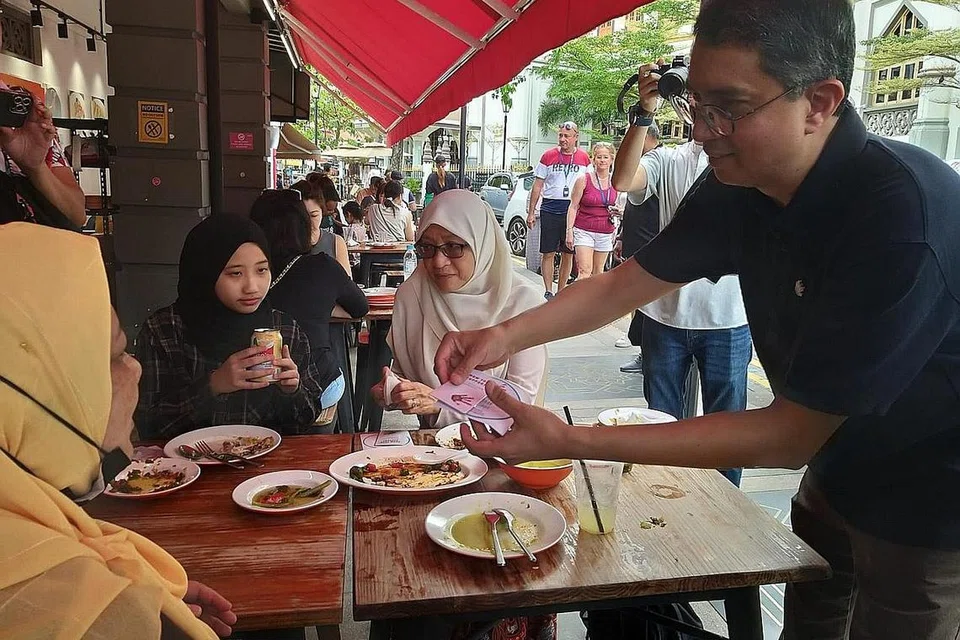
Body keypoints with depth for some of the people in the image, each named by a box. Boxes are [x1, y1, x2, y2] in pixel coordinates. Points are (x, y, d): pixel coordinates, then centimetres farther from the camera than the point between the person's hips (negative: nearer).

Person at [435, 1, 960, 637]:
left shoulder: (903, 216, -34)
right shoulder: (738, 185, -11)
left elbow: (789, 435, -32)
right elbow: (625, 284, -3)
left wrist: (569, 442, -35)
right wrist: (506, 335, -19)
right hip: (839, 474, 6)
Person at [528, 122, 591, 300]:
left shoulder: (584, 158, 6)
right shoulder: (548, 156, 1)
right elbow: (537, 186, 4)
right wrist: (531, 212, 0)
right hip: (550, 209, -1)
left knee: (568, 253, 7)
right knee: (548, 253, -1)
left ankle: (561, 292, 19)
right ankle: (548, 291, 8)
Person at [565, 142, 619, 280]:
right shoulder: (584, 180, -6)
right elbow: (573, 207, -4)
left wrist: (616, 212, -1)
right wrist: (569, 230, -11)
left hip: (605, 233, 4)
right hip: (584, 231, -4)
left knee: (598, 272, 11)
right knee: (585, 271, -14)